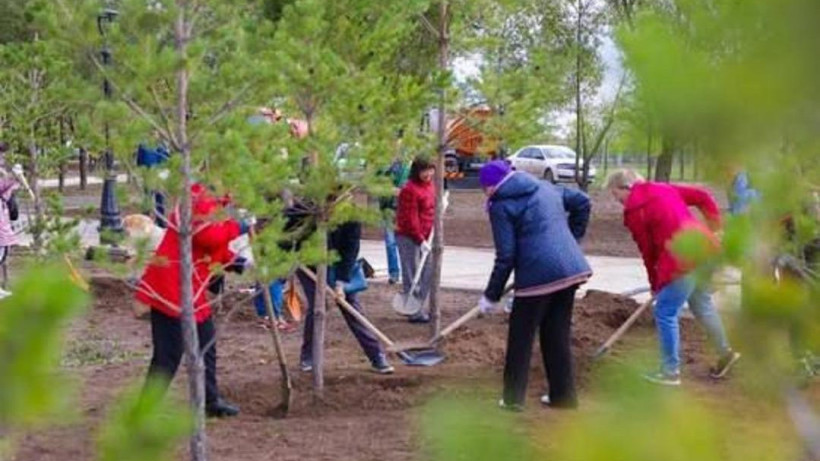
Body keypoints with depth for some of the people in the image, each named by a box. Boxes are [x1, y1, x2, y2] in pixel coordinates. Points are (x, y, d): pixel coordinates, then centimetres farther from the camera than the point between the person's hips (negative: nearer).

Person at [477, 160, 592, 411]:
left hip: (538, 275, -7)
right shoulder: (545, 188, 17)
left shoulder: (501, 205, -3)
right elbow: (582, 202, 24)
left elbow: (506, 256, -7)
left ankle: (513, 398, 10)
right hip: (572, 269, 7)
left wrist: (491, 295, 1)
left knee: (521, 337, 7)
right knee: (558, 335, 17)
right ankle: (563, 396, 21)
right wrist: (572, 239, 27)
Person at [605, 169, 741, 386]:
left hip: (684, 257, -9)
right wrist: (714, 221, 22)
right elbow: (702, 196, 14)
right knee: (702, 304, 26)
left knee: (665, 313, 2)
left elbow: (648, 251, 1)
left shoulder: (634, 211, -3)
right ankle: (726, 352, 38)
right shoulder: (664, 189, 17)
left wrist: (655, 284, 12)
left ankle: (670, 371, 7)